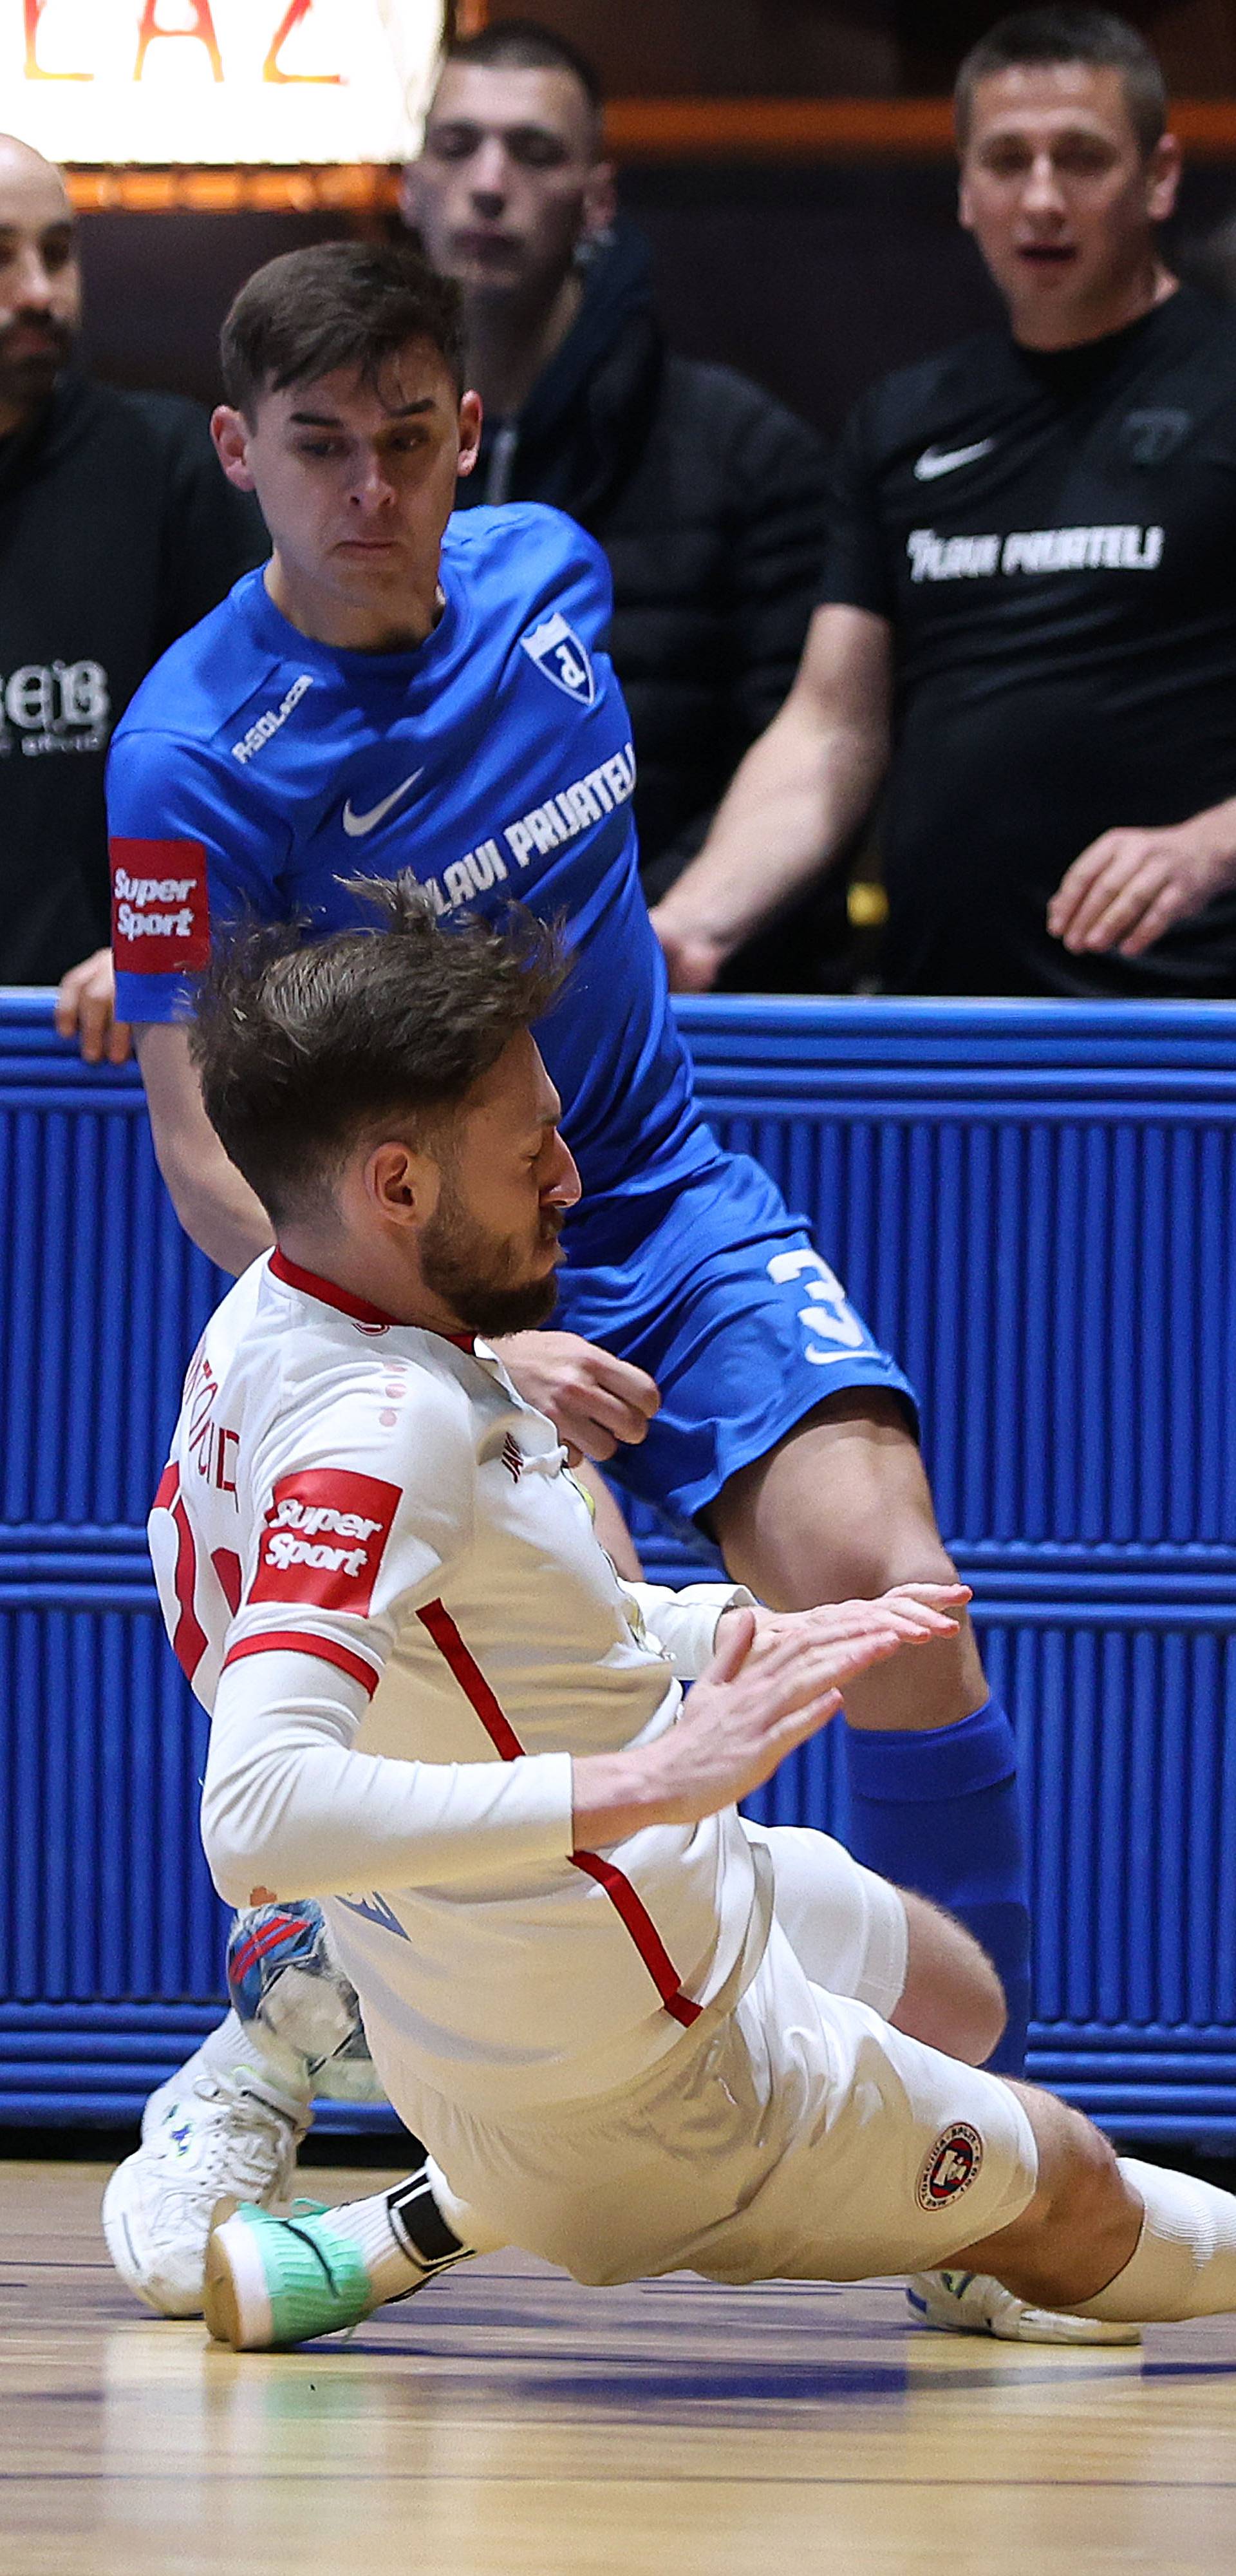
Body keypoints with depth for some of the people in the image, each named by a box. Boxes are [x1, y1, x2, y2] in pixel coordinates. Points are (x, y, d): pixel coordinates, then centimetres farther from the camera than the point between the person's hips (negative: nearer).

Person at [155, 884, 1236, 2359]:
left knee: (950, 1998, 33)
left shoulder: (263, 1320, -4)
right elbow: (257, 1821, -46)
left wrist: (729, 1639, 4)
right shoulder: (375, 1433, -34)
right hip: (645, 2064, -9)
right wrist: (634, 1783, -47)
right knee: (1074, 2204, 8)